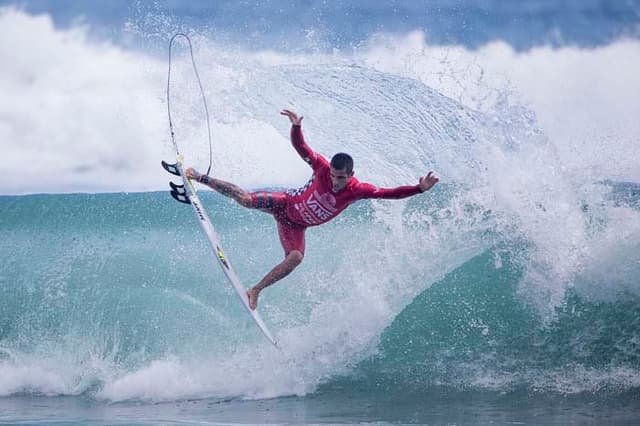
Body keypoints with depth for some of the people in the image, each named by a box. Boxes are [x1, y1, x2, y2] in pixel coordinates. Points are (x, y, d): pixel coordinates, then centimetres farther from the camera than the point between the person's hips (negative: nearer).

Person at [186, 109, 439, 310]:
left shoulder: (358, 191, -22)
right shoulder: (322, 168, -25)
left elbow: (391, 193, -24)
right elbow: (300, 147, -24)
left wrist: (419, 189, -36)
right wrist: (296, 126, -43)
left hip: (295, 226, 2)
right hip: (284, 203, -2)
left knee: (295, 258, -22)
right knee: (245, 199, -18)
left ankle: (256, 290, -6)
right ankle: (200, 178, 4)